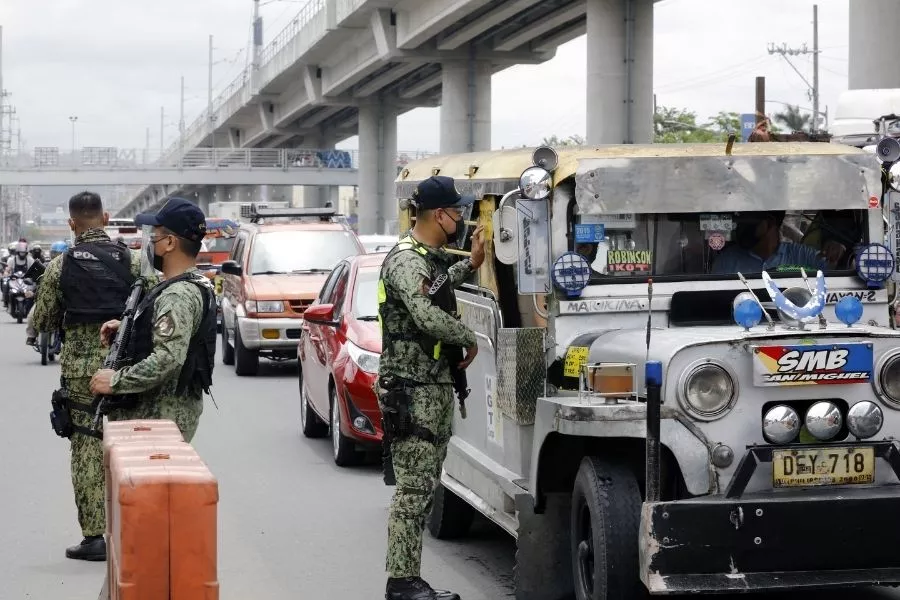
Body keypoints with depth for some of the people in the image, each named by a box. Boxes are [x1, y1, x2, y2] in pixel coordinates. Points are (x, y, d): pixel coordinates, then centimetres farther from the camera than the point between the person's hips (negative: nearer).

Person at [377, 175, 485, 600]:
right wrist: (469, 338, -15)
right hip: (412, 390, -10)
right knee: (413, 488, -9)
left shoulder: (432, 258, 15)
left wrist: (471, 264, 29)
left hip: (436, 385, 10)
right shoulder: (405, 261, -17)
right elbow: (428, 317, -30)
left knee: (424, 485, 11)